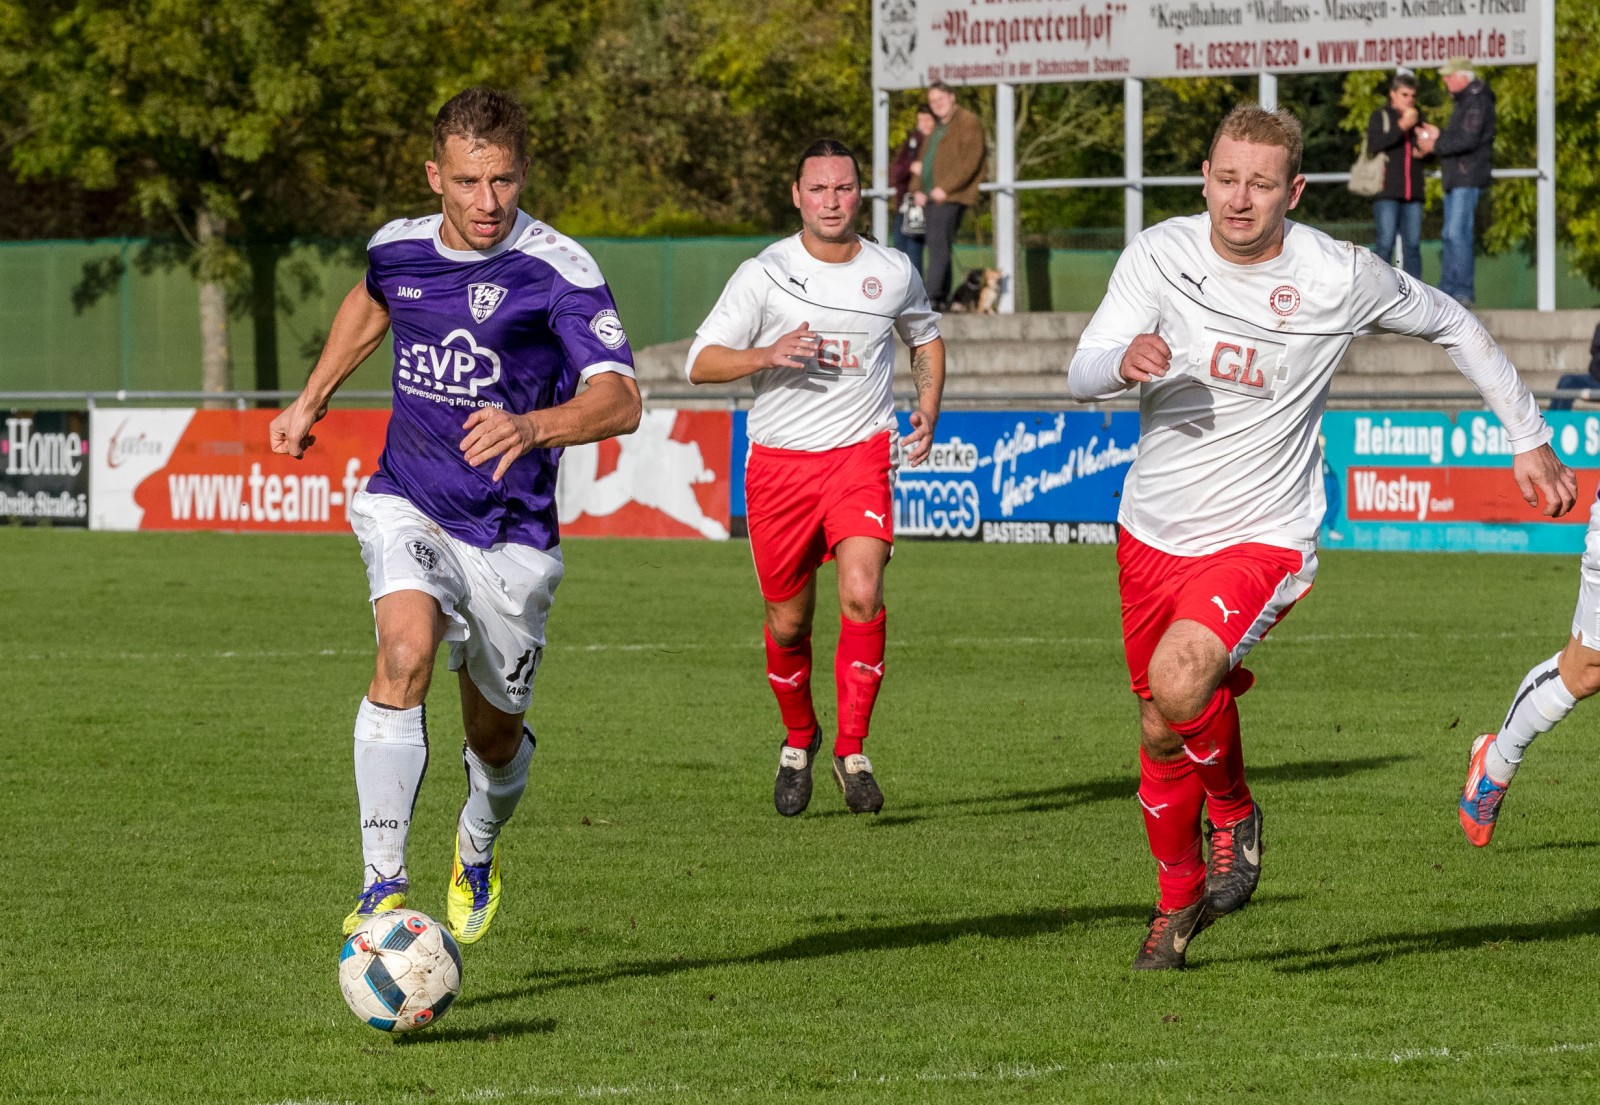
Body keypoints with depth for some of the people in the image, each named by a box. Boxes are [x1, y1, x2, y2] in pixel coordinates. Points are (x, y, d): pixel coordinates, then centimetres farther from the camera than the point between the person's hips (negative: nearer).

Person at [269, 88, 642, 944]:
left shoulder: (558, 270, -15)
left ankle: (477, 852, 47)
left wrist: (530, 429, -44)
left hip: (510, 534, -2)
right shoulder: (398, 247, 1)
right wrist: (311, 400, 28)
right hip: (407, 505, 2)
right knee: (406, 649, -28)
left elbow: (620, 399, -27)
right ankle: (382, 889, -31)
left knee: (494, 736, 10)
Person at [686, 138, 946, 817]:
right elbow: (700, 363, -4)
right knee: (788, 620, 8)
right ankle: (799, 740, 35)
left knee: (862, 593, -22)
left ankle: (851, 753, -12)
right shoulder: (763, 275, -3)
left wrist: (928, 409, 10)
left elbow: (926, 337, 26)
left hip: (861, 455, 0)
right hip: (779, 460, 0)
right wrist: (767, 355, -21)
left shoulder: (894, 272, 5)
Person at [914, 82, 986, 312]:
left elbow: (971, 161, -14)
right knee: (938, 247, 6)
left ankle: (932, 297, -24)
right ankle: (943, 298, 6)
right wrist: (918, 191, 10)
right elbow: (923, 161, 26)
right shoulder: (936, 127, 24)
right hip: (930, 197, 9)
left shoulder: (968, 123, -4)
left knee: (938, 244, -18)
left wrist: (945, 188, -20)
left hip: (950, 198, -9)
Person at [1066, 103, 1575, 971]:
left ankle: (1233, 810, 1)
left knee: (1178, 684, -30)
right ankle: (1179, 897, 42)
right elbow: (1080, 376, -13)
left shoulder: (1339, 278, -11)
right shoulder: (1159, 255, -8)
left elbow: (1451, 325, 6)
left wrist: (1529, 439, 10)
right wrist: (1123, 362, -38)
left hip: (1260, 539, -4)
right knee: (1163, 747, 14)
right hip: (1154, 533, 4)